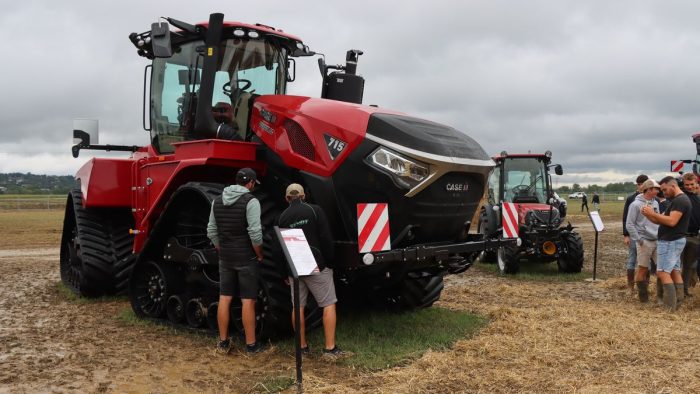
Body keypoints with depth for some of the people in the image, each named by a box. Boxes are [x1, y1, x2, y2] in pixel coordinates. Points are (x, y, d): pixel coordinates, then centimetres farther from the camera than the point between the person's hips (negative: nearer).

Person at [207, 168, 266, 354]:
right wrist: (259, 255, -5)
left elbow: (211, 231, 8)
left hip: (225, 258, 5)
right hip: (247, 258, -5)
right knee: (248, 301, 2)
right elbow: (255, 233, -19)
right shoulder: (250, 201, -13)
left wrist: (222, 251, 16)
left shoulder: (218, 201, 6)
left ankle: (223, 342, 19)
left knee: (224, 298, 11)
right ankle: (251, 344, 9)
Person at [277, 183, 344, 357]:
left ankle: (302, 346, 16)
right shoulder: (314, 210, -4)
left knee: (298, 307, 11)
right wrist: (329, 261, -1)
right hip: (317, 265, -4)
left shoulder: (282, 217, 8)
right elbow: (326, 238, -10)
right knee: (329, 304, 1)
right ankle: (330, 347, -3)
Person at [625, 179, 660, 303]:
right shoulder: (636, 204, -9)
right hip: (644, 242, -6)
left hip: (657, 241, 6)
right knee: (643, 269, 1)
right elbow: (630, 224, -10)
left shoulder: (655, 203, 11)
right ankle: (643, 295, 12)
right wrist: (638, 239, -14)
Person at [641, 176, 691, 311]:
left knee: (663, 273, -10)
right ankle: (677, 303, 14)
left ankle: (670, 307, -11)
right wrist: (649, 215, -3)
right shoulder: (678, 200, 18)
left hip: (670, 242, -11)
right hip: (674, 241, 11)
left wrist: (653, 213, -22)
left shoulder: (680, 200, -17)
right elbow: (661, 220, 14)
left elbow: (671, 221, -27)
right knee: (675, 271, 11)